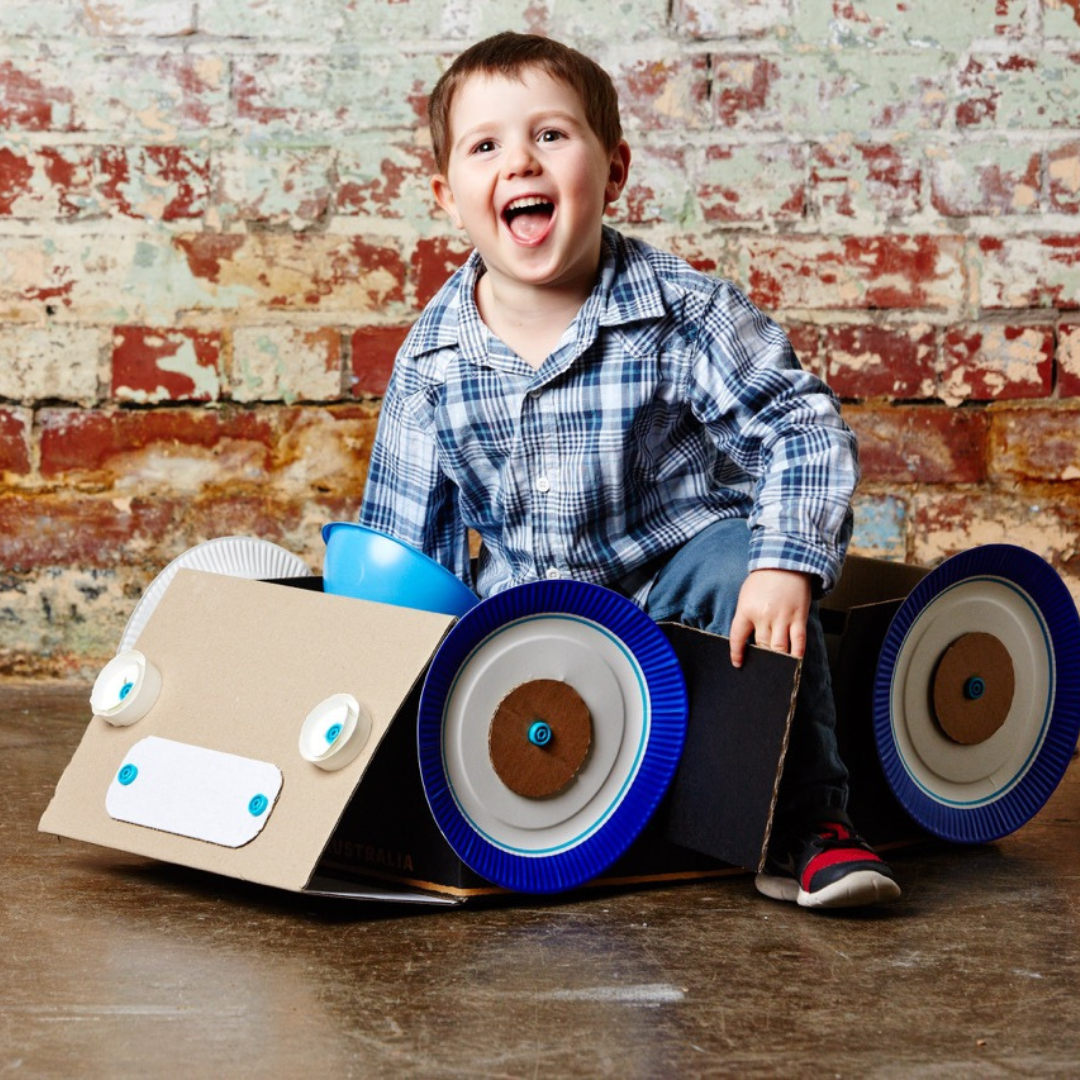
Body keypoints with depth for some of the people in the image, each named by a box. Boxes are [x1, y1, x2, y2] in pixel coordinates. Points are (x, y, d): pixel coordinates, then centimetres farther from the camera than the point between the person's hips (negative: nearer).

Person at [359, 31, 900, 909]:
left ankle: (806, 828, -21)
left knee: (739, 565, -32)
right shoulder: (432, 362, -5)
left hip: (670, 587, -2)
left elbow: (803, 429, -15)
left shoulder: (681, 314, -13)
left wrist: (786, 564, -30)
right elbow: (401, 541, 5)